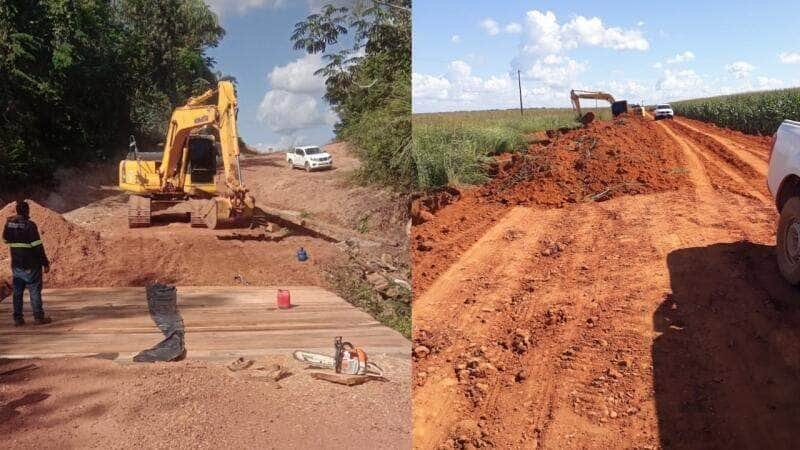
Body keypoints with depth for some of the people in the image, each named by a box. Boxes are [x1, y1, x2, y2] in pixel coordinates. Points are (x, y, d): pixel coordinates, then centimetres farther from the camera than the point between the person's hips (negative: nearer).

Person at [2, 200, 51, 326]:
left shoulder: (9, 223, 3)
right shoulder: (29, 225, -16)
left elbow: (5, 240, 20)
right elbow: (38, 246, -17)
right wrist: (45, 263, -12)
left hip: (16, 264, 6)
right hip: (31, 265, -6)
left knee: (17, 292, 11)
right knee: (35, 291, 1)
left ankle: (17, 318, 14)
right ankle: (38, 317, 4)